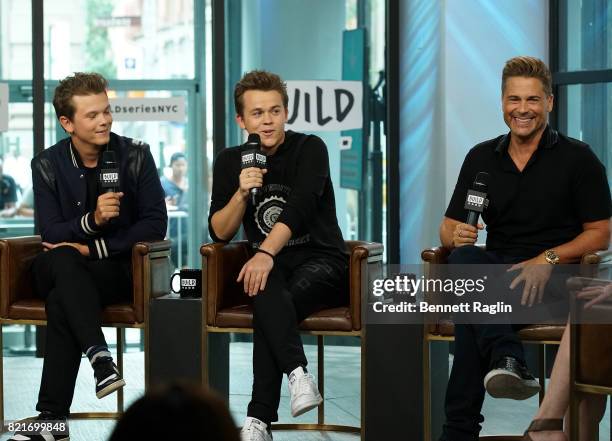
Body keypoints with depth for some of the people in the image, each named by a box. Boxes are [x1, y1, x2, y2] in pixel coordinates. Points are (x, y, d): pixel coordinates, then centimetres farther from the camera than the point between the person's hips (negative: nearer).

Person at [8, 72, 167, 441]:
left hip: (120, 268, -2)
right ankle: (100, 356, -48)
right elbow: (50, 233, -7)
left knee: (60, 302, -31)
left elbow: (155, 225, -7)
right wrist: (92, 220, -28)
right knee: (63, 260, -36)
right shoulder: (47, 165, 1)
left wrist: (92, 249, -14)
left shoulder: (135, 155, -2)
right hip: (59, 270, 2)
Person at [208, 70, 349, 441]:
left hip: (322, 262, -3)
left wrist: (266, 252, -38)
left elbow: (300, 206, -23)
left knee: (268, 302, -34)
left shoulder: (310, 149, -6)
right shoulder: (230, 161, 8)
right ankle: (298, 373, -48)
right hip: (270, 265, 3)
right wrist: (242, 192, -15)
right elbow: (219, 233, 4)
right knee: (268, 285, -36)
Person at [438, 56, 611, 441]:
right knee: (463, 259, -35)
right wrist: (456, 235, -10)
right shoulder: (481, 158, 15)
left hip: (554, 279, -3)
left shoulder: (578, 159, 3)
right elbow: (449, 228, 16)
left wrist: (549, 259, -17)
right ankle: (508, 361, -49)